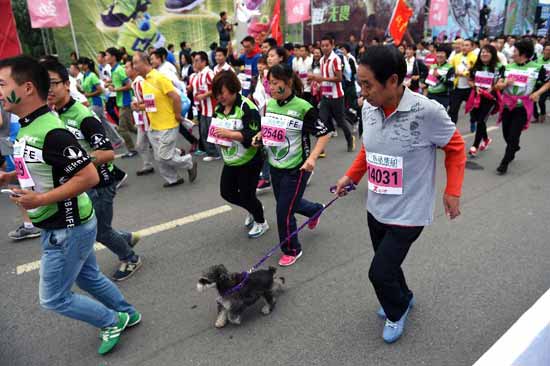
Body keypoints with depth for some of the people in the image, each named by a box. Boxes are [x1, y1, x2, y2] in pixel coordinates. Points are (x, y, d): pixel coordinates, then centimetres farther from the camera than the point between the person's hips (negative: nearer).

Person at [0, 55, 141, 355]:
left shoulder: (50, 132, -26)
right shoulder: (28, 127, 5)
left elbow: (89, 177, -30)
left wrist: (41, 199, -27)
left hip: (67, 229, -9)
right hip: (61, 226, 9)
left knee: (53, 298, 8)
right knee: (89, 277, 24)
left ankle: (113, 322, 25)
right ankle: (127, 314, 42)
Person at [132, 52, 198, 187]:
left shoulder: (159, 78, -17)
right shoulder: (144, 82, 10)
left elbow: (176, 98, -20)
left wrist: (177, 115, -12)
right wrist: (139, 107, 4)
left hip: (167, 126, -9)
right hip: (153, 126, 9)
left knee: (164, 157, -6)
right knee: (159, 157, 12)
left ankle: (189, 163, 17)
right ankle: (172, 179, 29)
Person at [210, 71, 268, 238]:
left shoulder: (247, 107, -21)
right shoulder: (219, 108, 4)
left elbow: (254, 135, -28)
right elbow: (215, 129, 17)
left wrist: (229, 133, -33)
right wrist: (218, 138, -4)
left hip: (249, 161, -8)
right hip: (230, 161, 8)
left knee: (246, 194, 3)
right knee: (227, 193, 14)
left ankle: (261, 222, 32)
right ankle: (254, 209, 41)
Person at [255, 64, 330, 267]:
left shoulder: (303, 107, -19)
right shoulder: (269, 104, 0)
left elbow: (324, 134, -14)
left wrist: (312, 158, -26)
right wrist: (259, 136, -4)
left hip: (296, 168, -7)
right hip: (275, 166, 7)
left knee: (284, 211, -1)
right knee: (287, 203, 23)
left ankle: (292, 250, 24)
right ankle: (315, 209, 54)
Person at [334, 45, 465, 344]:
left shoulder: (427, 111, -23)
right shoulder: (368, 109, -6)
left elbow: (455, 148, -7)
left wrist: (452, 191, -7)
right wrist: (351, 176, 3)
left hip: (408, 212, -6)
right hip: (376, 207, 6)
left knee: (380, 272, -3)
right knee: (387, 264, 20)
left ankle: (397, 312, 30)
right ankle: (403, 298, 52)